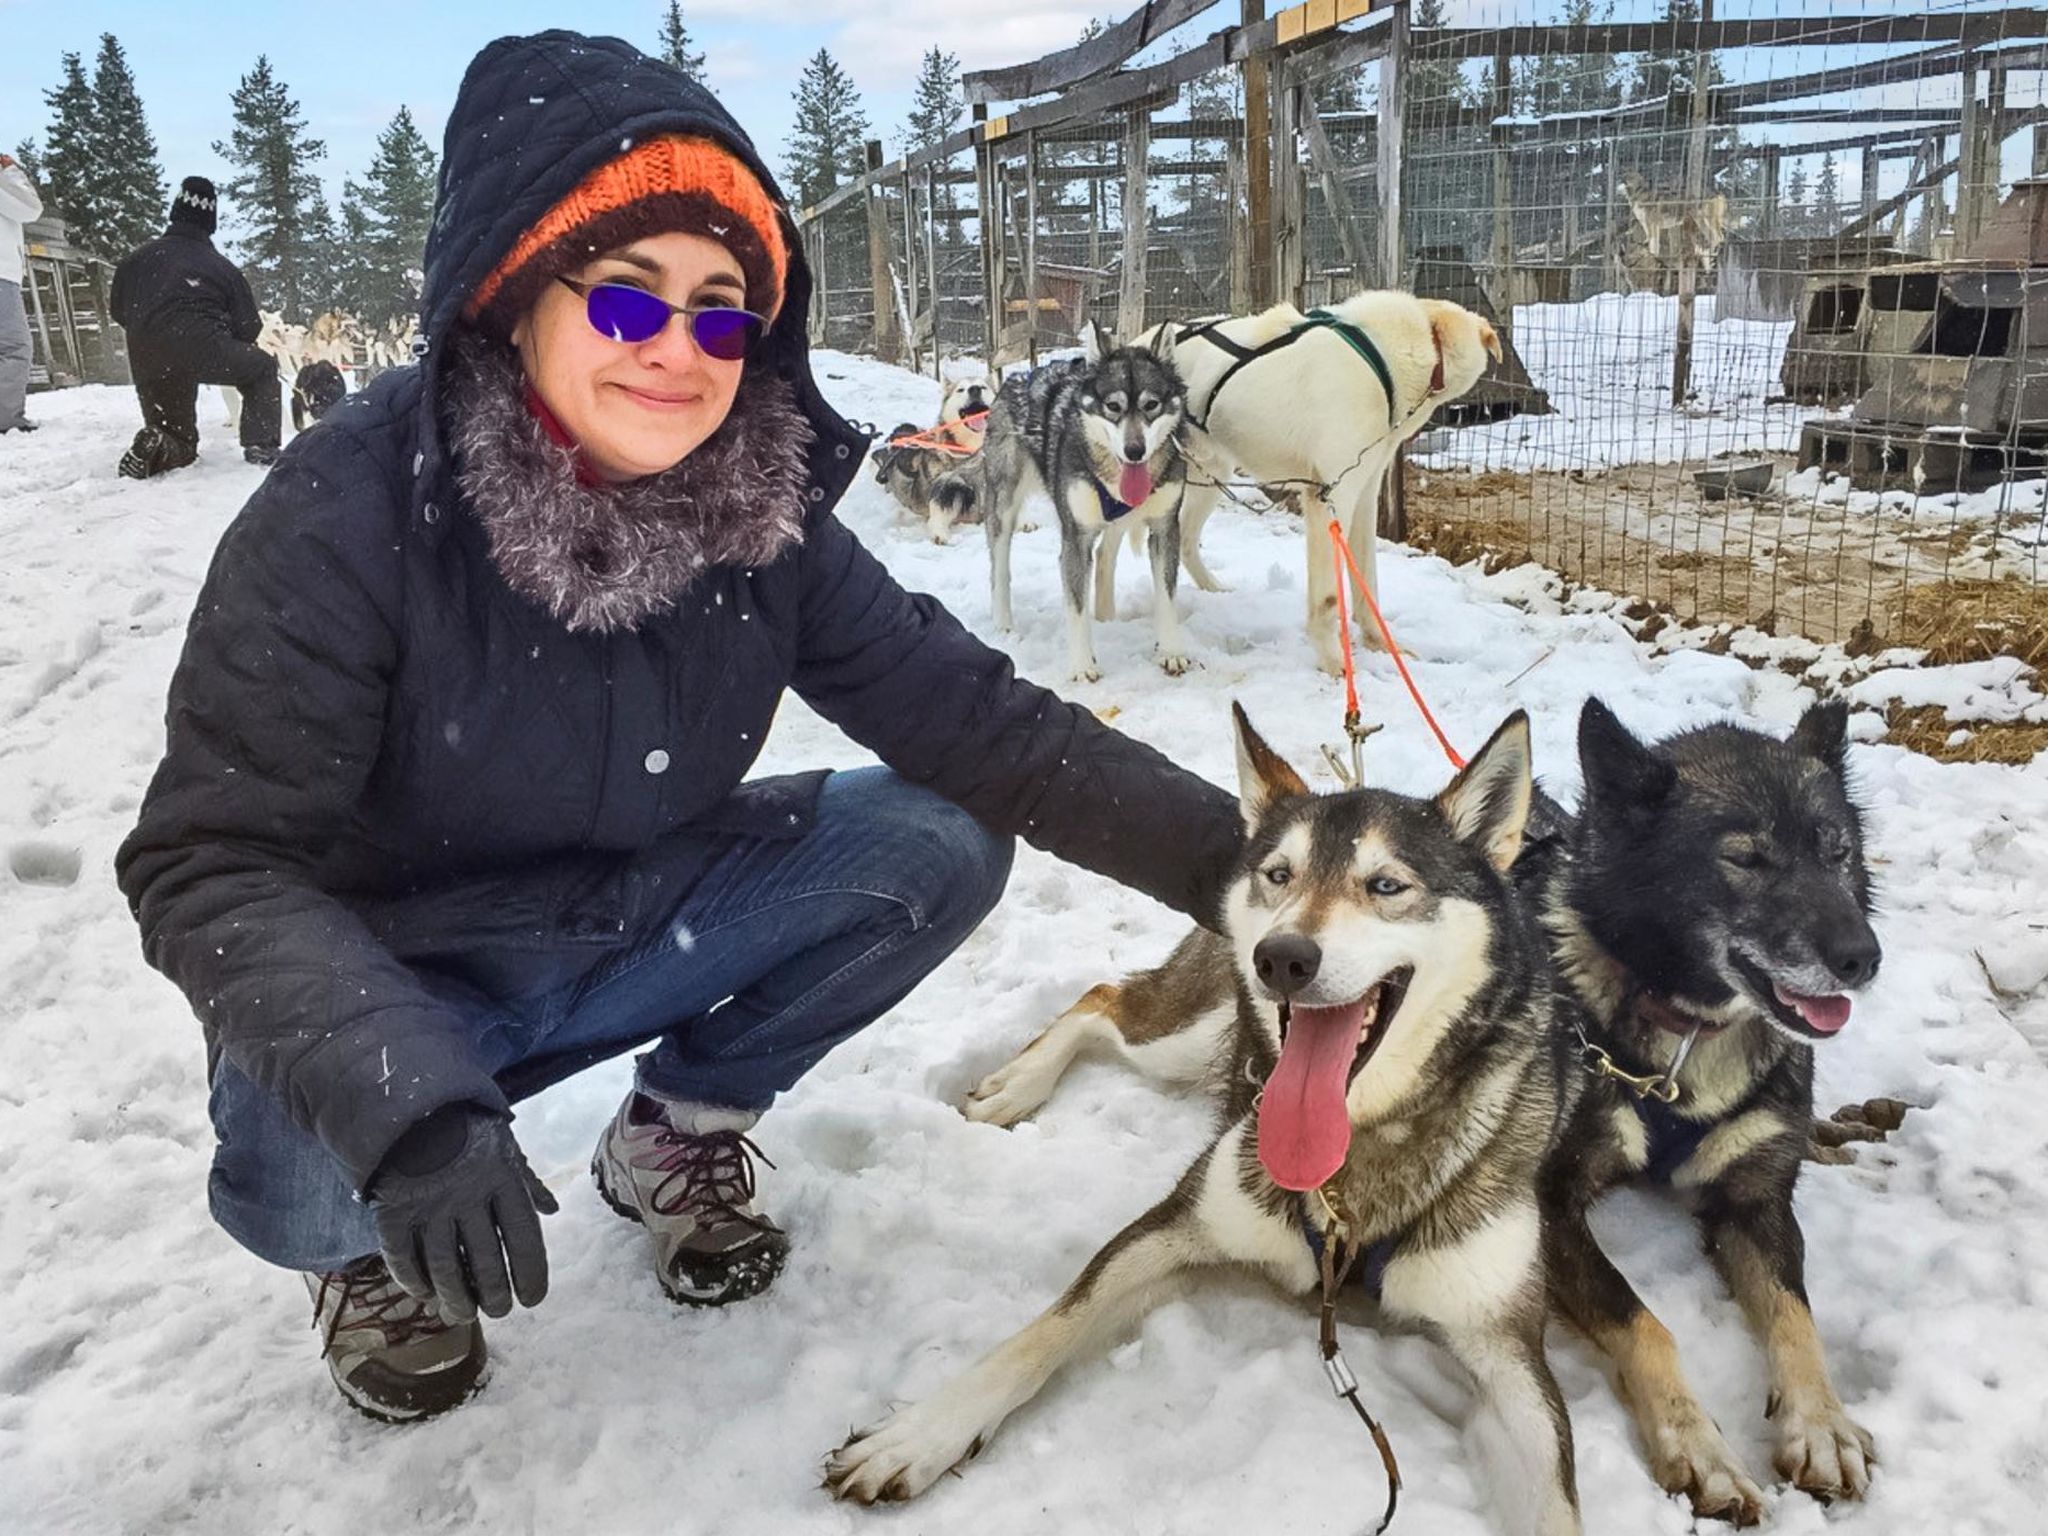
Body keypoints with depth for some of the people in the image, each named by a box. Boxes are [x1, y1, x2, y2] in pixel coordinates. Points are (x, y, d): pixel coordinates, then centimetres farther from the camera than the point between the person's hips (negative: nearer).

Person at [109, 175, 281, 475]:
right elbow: (249, 329, 11)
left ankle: (155, 446, -14)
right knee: (263, 367, 26)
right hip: (204, 350, -3)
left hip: (147, 364, 3)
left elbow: (120, 311, 19)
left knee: (181, 442, 21)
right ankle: (261, 445, 9)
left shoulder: (137, 259, 16)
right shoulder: (222, 267, 10)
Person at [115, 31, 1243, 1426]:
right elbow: (214, 861, -25)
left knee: (940, 841, -15)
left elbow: (970, 717, -14)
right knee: (305, 1178, -35)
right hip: (403, 974, -3)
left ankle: (685, 1130, 9)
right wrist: (405, 1107, -41)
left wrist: (1224, 852, -25)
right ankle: (373, 1248, 7)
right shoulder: (355, 511, -24)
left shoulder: (763, 512, -12)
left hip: (646, 924, 4)